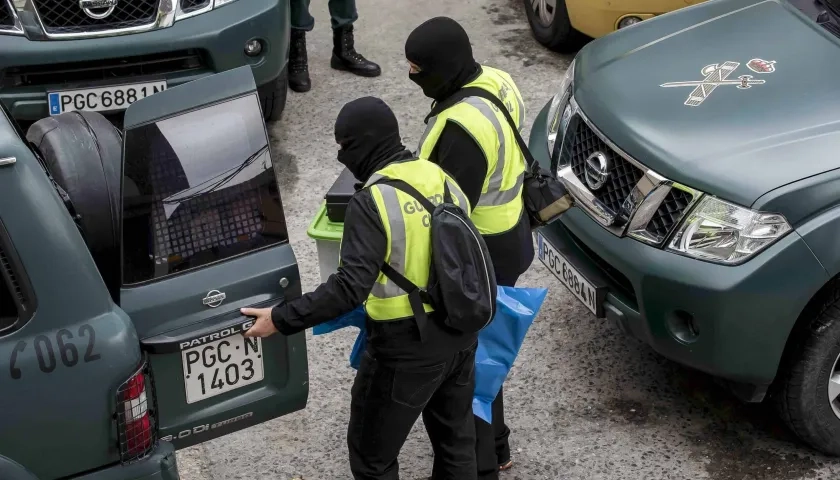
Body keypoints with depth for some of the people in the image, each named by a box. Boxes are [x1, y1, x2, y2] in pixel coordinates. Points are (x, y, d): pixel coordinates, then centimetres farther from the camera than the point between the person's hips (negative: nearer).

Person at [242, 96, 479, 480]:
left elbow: (350, 288, -29)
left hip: (408, 346, -7)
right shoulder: (442, 177, 1)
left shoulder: (372, 202, -21)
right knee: (456, 437, 24)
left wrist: (281, 319, -24)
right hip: (459, 331, 8)